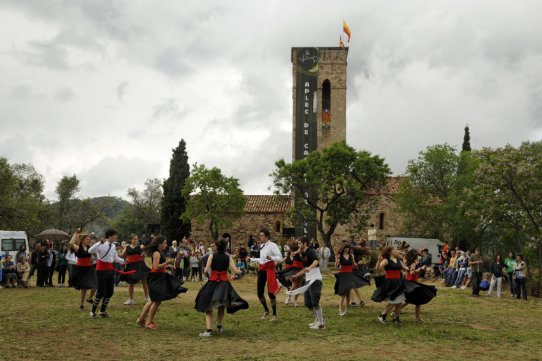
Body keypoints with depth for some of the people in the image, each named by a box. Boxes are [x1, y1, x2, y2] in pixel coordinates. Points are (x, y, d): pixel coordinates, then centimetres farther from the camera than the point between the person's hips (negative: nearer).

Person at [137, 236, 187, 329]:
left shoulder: (160, 253, 15)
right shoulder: (156, 253, -16)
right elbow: (156, 267, -25)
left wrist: (168, 266, 12)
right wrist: (167, 262, -23)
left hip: (160, 278, 10)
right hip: (156, 279, -10)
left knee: (154, 300, 15)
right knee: (157, 301, -3)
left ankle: (141, 319, 20)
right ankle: (149, 322, 7)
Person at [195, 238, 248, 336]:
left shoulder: (212, 256, -5)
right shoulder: (228, 257, 0)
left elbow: (206, 270, -12)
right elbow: (235, 271, -3)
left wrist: (207, 273, 11)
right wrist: (239, 271, 19)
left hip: (212, 282, -2)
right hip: (224, 283, 2)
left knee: (208, 307, 1)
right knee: (221, 307, 20)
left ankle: (209, 330, -11)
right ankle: (219, 327, 27)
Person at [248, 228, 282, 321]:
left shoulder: (272, 245, -10)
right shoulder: (262, 246, 15)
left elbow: (280, 258, -17)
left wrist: (271, 258, -33)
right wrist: (251, 259, 21)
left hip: (269, 270, -8)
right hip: (261, 270, 8)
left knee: (271, 293, -4)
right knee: (260, 293, 9)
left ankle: (274, 315, 9)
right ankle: (266, 311, 32)